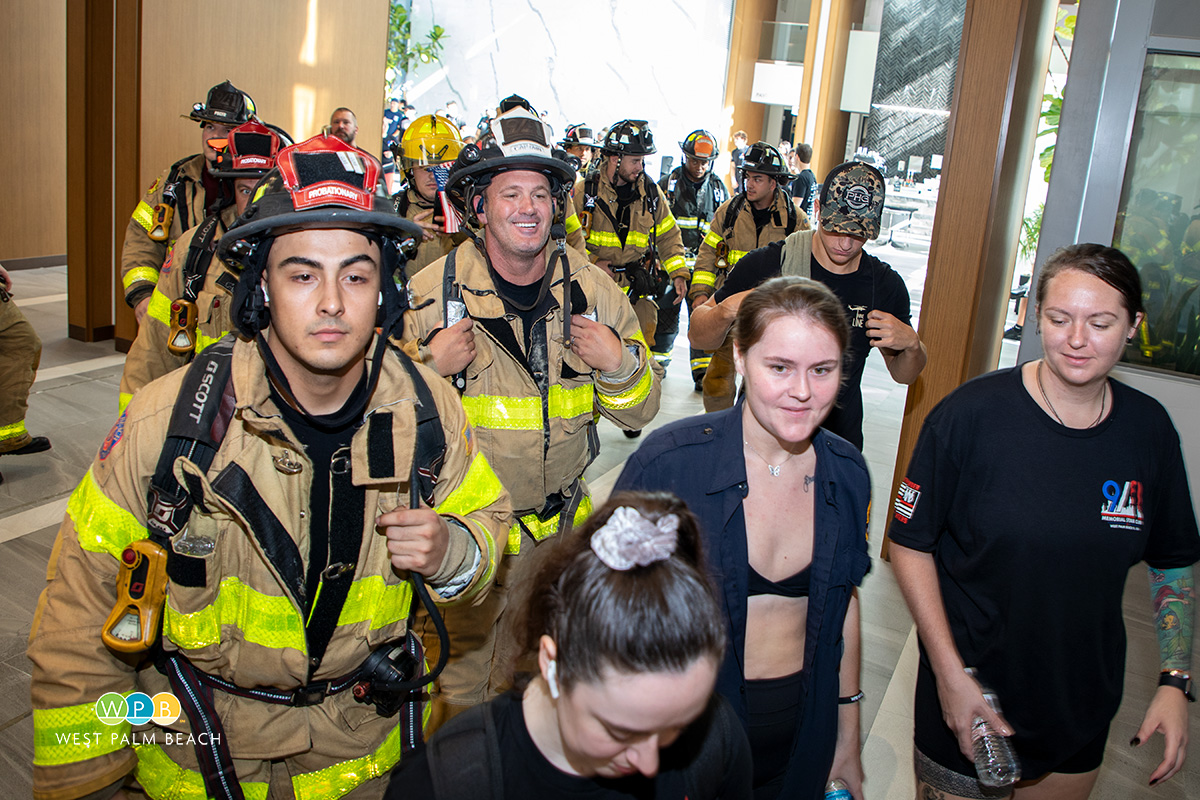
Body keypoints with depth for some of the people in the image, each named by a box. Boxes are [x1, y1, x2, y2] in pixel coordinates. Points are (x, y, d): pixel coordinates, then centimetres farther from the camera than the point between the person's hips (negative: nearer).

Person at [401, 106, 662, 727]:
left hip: (556, 527, 3)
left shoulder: (592, 291, -6)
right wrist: (428, 366, -24)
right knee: (459, 670, 16)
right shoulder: (432, 291, -14)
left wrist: (621, 364, -19)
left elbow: (641, 410, 1)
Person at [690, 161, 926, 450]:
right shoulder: (766, 264, -13)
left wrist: (912, 345, -15)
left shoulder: (885, 284, -3)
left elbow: (903, 375, 8)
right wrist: (727, 310, -28)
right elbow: (697, 335, -7)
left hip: (839, 440, 2)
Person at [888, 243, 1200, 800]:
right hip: (967, 698, -4)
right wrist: (949, 673, -16)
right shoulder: (971, 414, -18)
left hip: (1083, 711, 4)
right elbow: (910, 543, -13)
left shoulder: (1150, 429, -4)